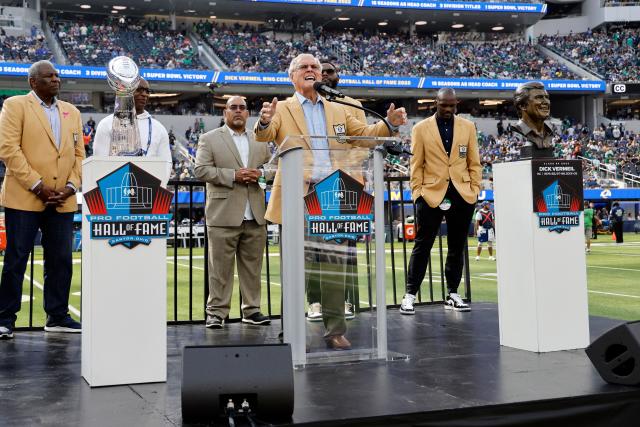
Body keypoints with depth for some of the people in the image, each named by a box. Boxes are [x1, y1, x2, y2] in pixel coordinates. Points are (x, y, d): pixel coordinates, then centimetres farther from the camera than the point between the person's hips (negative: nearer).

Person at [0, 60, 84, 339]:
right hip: (24, 198, -5)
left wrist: (71, 186, -3)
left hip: (62, 201, 5)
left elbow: (79, 154, 14)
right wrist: (37, 186, -14)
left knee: (61, 261, 7)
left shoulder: (72, 112, 17)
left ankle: (57, 317, 17)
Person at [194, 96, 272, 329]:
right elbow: (201, 170, -4)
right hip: (224, 214, -4)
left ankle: (251, 310, 14)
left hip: (255, 215, 4)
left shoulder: (260, 140, 18)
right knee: (220, 266, -3)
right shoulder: (209, 139, 5)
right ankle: (216, 313, 3)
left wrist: (259, 174, -3)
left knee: (252, 265, 7)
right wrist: (233, 175, -14)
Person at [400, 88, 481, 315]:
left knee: (457, 246, 9)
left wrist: (474, 189, 3)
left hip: (462, 194, 3)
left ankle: (453, 295, 18)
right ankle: (410, 294, 5)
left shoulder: (467, 127, 10)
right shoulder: (421, 128, 3)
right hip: (431, 194, -3)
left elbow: (474, 163, 10)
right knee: (422, 245, -1)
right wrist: (417, 191, -5)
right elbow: (416, 165, 2)